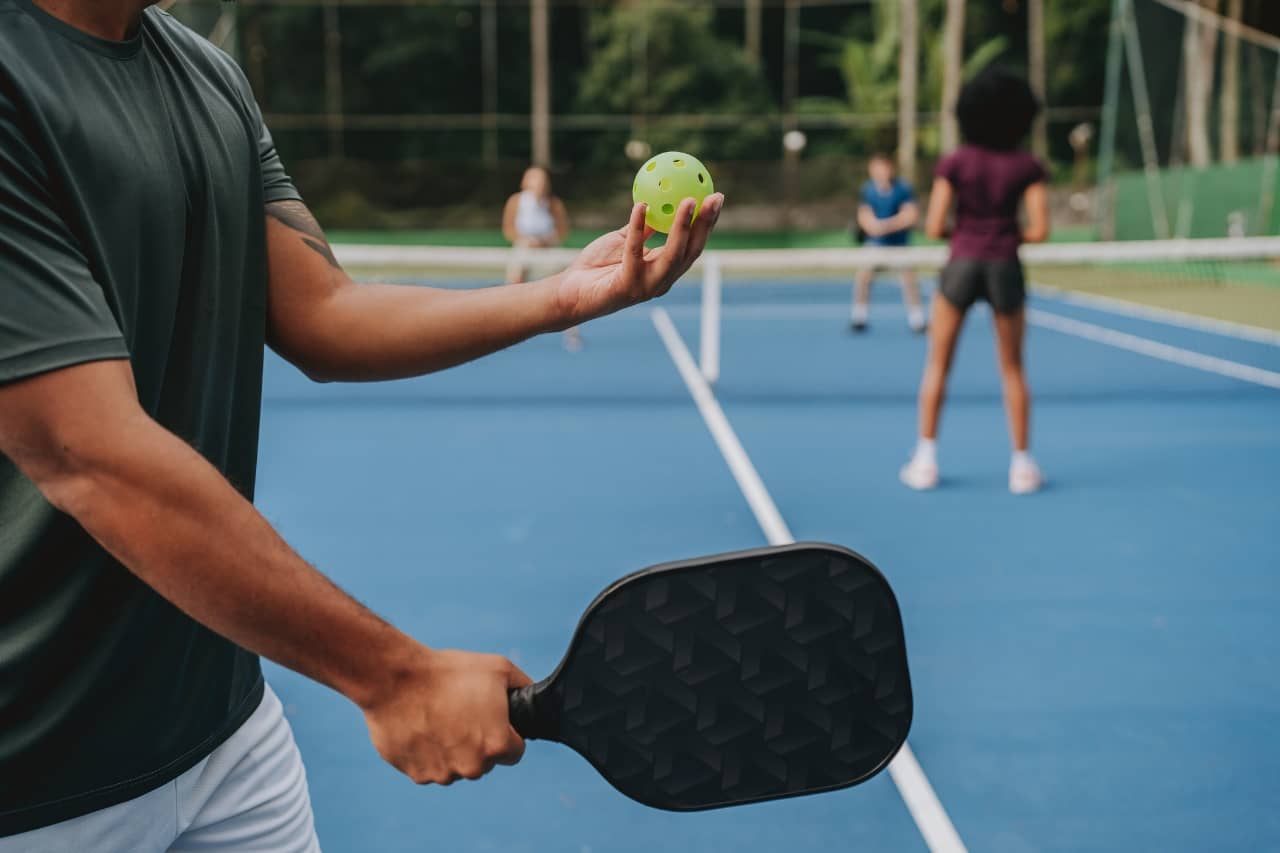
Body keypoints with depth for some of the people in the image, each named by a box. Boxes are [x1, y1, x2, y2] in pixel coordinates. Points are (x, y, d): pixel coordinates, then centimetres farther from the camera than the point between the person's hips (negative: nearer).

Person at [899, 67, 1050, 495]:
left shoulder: (955, 163, -3)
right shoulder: (1028, 166, -2)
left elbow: (934, 227, -7)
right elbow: (1039, 230, -8)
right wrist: (1011, 236, 12)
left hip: (962, 265, 0)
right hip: (1006, 268, 1)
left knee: (937, 365, 11)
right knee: (1012, 369, 13)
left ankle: (926, 460, 10)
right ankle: (1022, 464, 13)